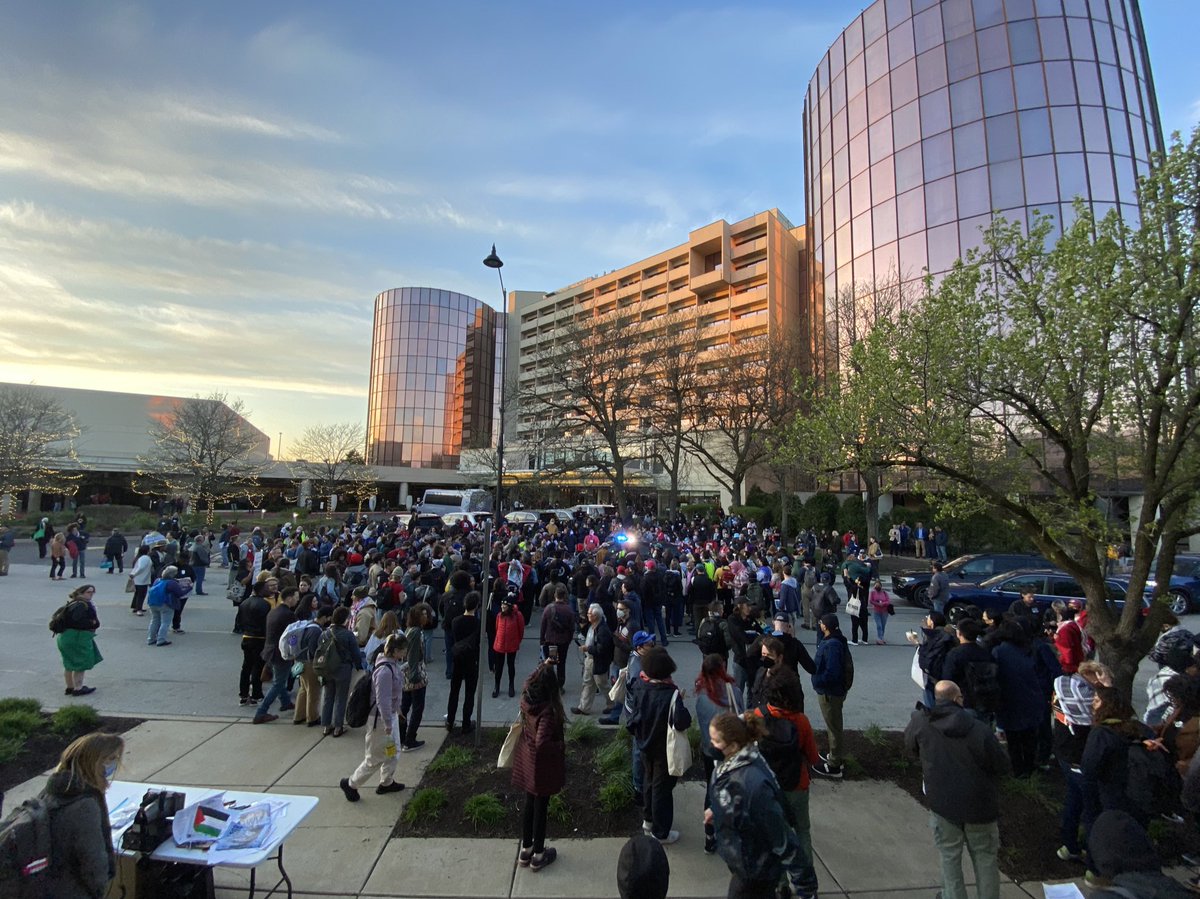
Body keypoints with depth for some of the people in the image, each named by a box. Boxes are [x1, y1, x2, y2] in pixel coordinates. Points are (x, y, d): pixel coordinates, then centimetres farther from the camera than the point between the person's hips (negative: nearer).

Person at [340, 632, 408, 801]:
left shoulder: (393, 663, -2)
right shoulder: (385, 671, -32)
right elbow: (382, 700, -29)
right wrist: (388, 724, -22)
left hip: (391, 715, 9)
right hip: (380, 719, -9)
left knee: (391, 752, 22)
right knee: (376, 758, 8)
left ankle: (387, 782, 39)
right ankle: (350, 784, 28)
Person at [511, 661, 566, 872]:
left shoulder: (525, 698, -11)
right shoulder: (548, 710, -32)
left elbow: (532, 679, 12)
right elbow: (542, 742, -36)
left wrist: (543, 666, 15)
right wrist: (561, 746, -19)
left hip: (527, 759, 7)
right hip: (543, 764, -7)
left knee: (529, 802, 22)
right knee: (541, 806, 12)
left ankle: (526, 850, 38)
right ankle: (538, 855, 30)